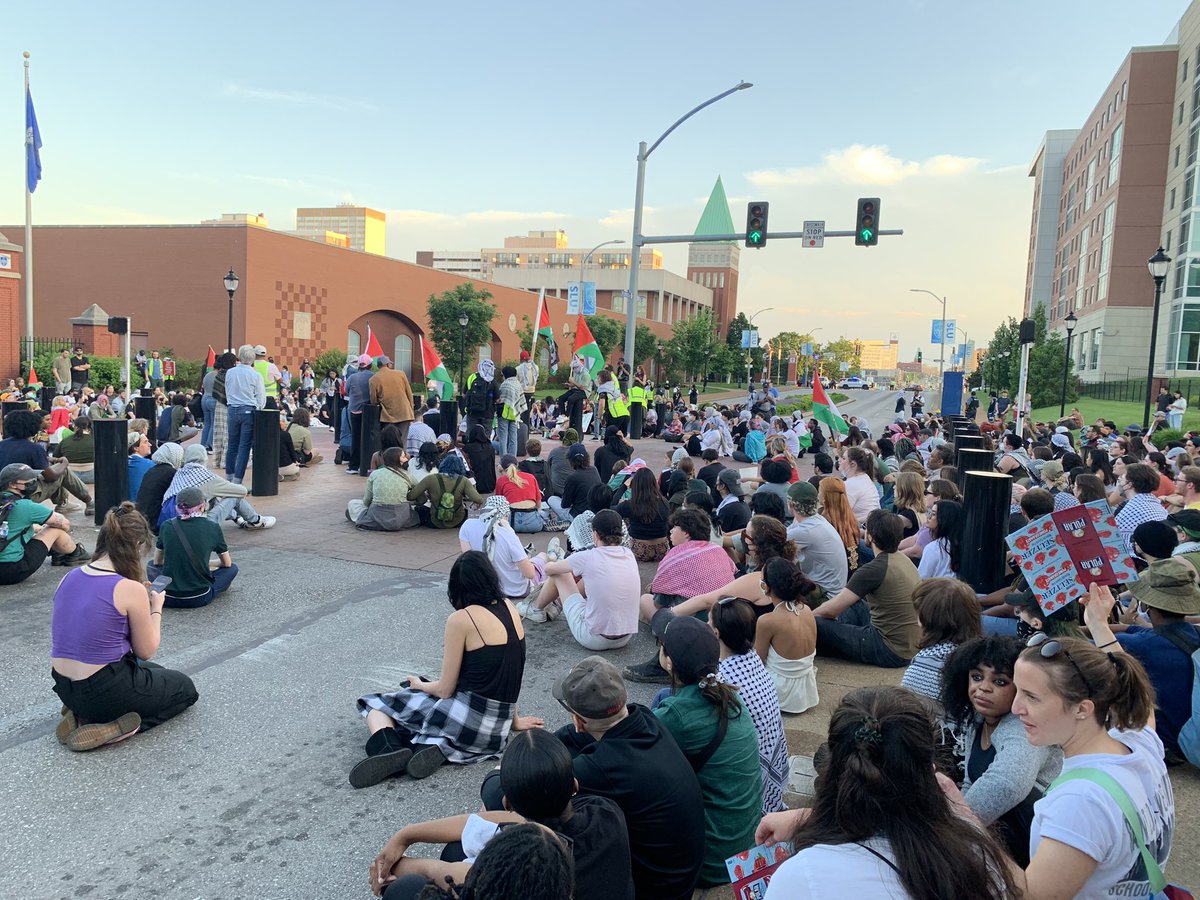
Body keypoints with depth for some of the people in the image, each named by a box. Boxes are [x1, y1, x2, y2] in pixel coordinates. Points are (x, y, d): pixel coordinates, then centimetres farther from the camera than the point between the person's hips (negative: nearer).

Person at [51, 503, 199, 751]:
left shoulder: (70, 577, -1)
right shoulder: (131, 589, -20)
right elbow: (146, 652, -8)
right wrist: (156, 608, 5)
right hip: (105, 691, -7)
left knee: (155, 672, 34)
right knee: (186, 688, 21)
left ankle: (83, 713, 11)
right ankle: (116, 726, -2)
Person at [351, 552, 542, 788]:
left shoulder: (461, 619, -14)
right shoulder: (509, 609, 4)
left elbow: (445, 690, -8)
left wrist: (419, 684, 12)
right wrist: (513, 720, 22)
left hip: (465, 719, -6)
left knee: (375, 703, 14)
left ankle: (388, 749, -15)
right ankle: (439, 747, -4)